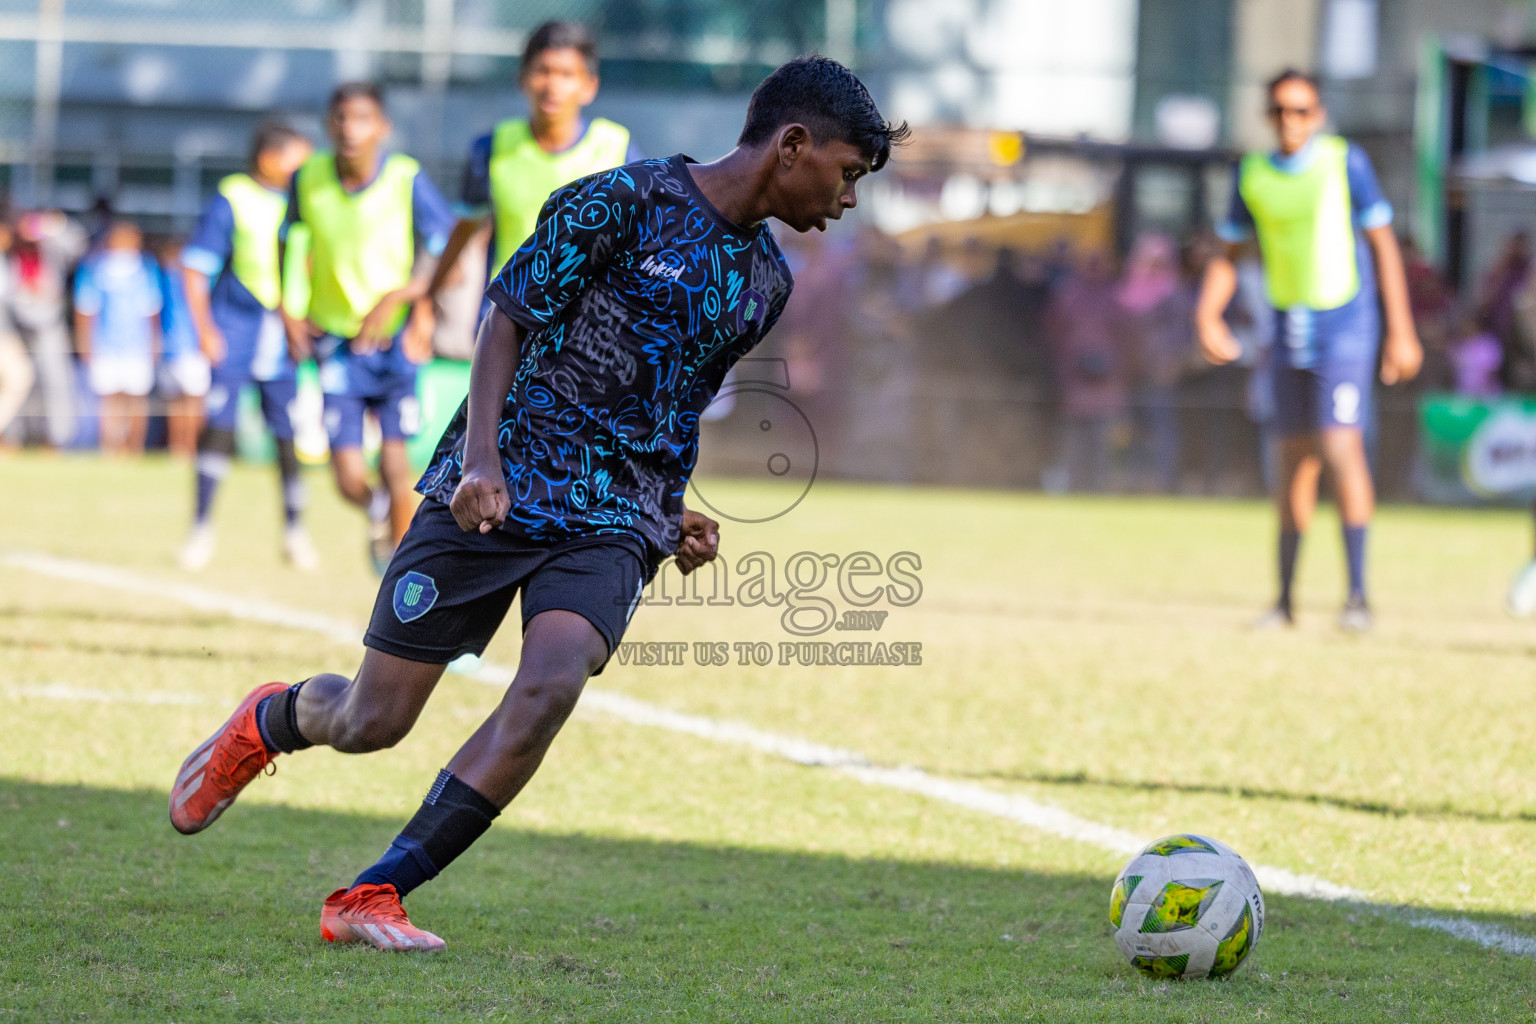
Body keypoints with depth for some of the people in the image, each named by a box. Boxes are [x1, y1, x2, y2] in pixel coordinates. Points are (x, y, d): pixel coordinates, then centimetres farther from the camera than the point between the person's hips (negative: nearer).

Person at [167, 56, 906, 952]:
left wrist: (677, 517, 12)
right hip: (497, 495, -4)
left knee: (551, 684, -25)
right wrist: (481, 458, -19)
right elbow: (509, 322, -8)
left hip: (613, 525, 4)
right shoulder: (624, 202, -7)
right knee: (372, 720, 0)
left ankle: (370, 899, -20)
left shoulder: (766, 281, 13)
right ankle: (267, 723, 38)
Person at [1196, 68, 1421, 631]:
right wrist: (1208, 314, -4)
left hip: (1345, 326, -4)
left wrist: (1401, 333, -5)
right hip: (1290, 332, 4)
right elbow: (1228, 253, 13)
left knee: (1341, 448, -17)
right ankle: (1284, 599, 16)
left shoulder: (1346, 162, -5)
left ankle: (1358, 594, -17)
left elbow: (1384, 245, -3)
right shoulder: (1252, 174, 6)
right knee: (1295, 461, 9)